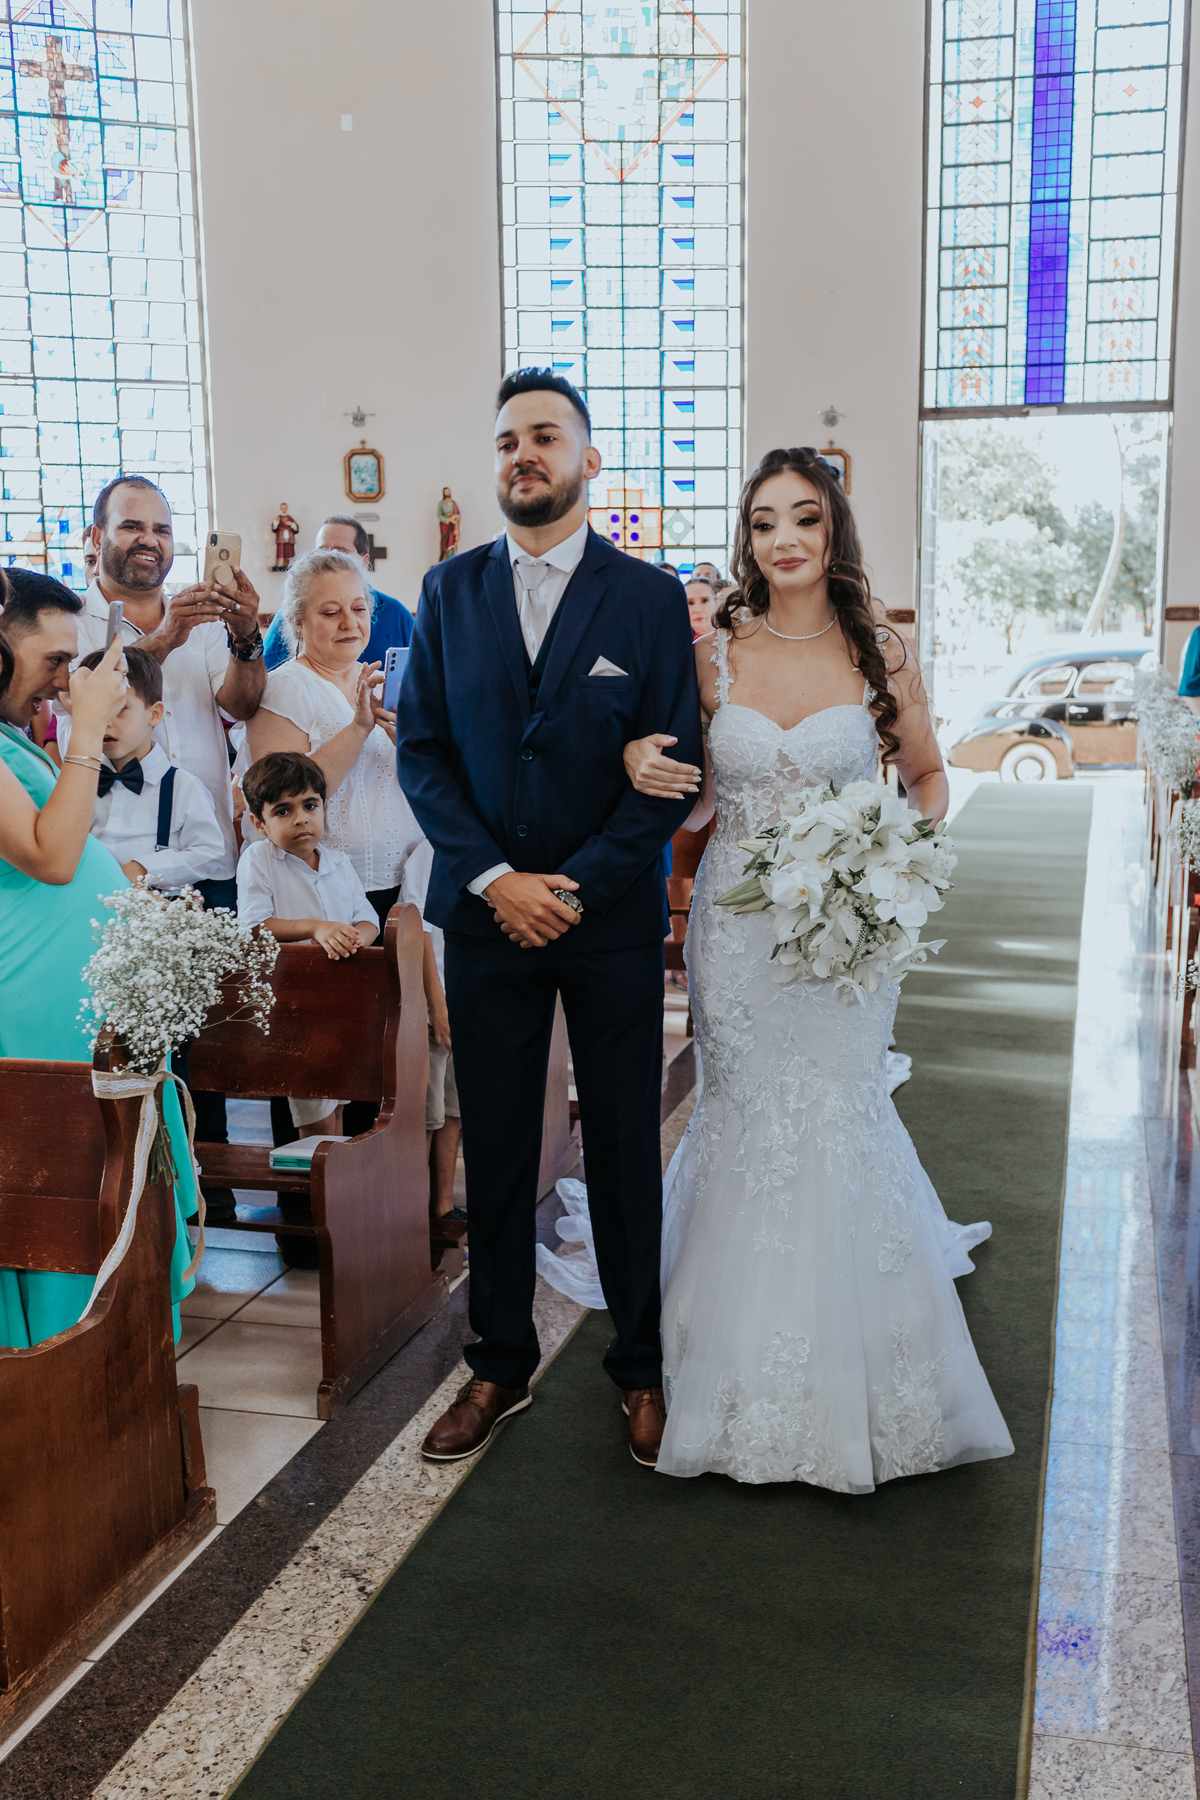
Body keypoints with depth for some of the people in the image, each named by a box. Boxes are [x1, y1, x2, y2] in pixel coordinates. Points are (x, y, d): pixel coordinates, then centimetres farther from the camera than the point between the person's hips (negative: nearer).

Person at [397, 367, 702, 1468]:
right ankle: (500, 1367, 26)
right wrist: (496, 879, -9)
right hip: (485, 912, 2)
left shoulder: (650, 598, -1)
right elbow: (422, 751, 3)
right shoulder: (450, 592, 6)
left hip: (611, 917, -2)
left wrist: (575, 888, -12)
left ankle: (641, 1367, 25)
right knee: (495, 1151, 9)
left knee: (626, 1148, 8)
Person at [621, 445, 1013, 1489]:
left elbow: (928, 779, 10)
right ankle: (751, 1371, 29)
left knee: (835, 1122, 2)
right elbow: (695, 807, 6)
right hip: (736, 922, 1)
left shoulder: (883, 658, -2)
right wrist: (647, 769, -15)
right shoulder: (711, 654, 0)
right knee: (746, 1124, 8)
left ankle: (849, 1380, 24)